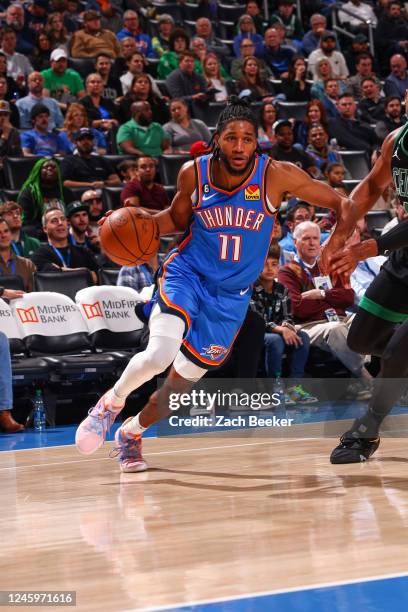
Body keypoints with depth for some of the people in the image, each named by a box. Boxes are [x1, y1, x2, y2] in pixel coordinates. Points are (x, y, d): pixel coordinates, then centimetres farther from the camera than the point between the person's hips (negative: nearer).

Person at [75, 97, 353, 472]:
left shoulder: (276, 175, -16)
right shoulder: (194, 173, -10)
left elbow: (338, 202, -8)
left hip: (230, 296, 1)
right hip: (187, 275, -1)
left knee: (180, 386, 8)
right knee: (158, 356, -28)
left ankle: (131, 433, 38)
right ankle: (112, 402, 4)